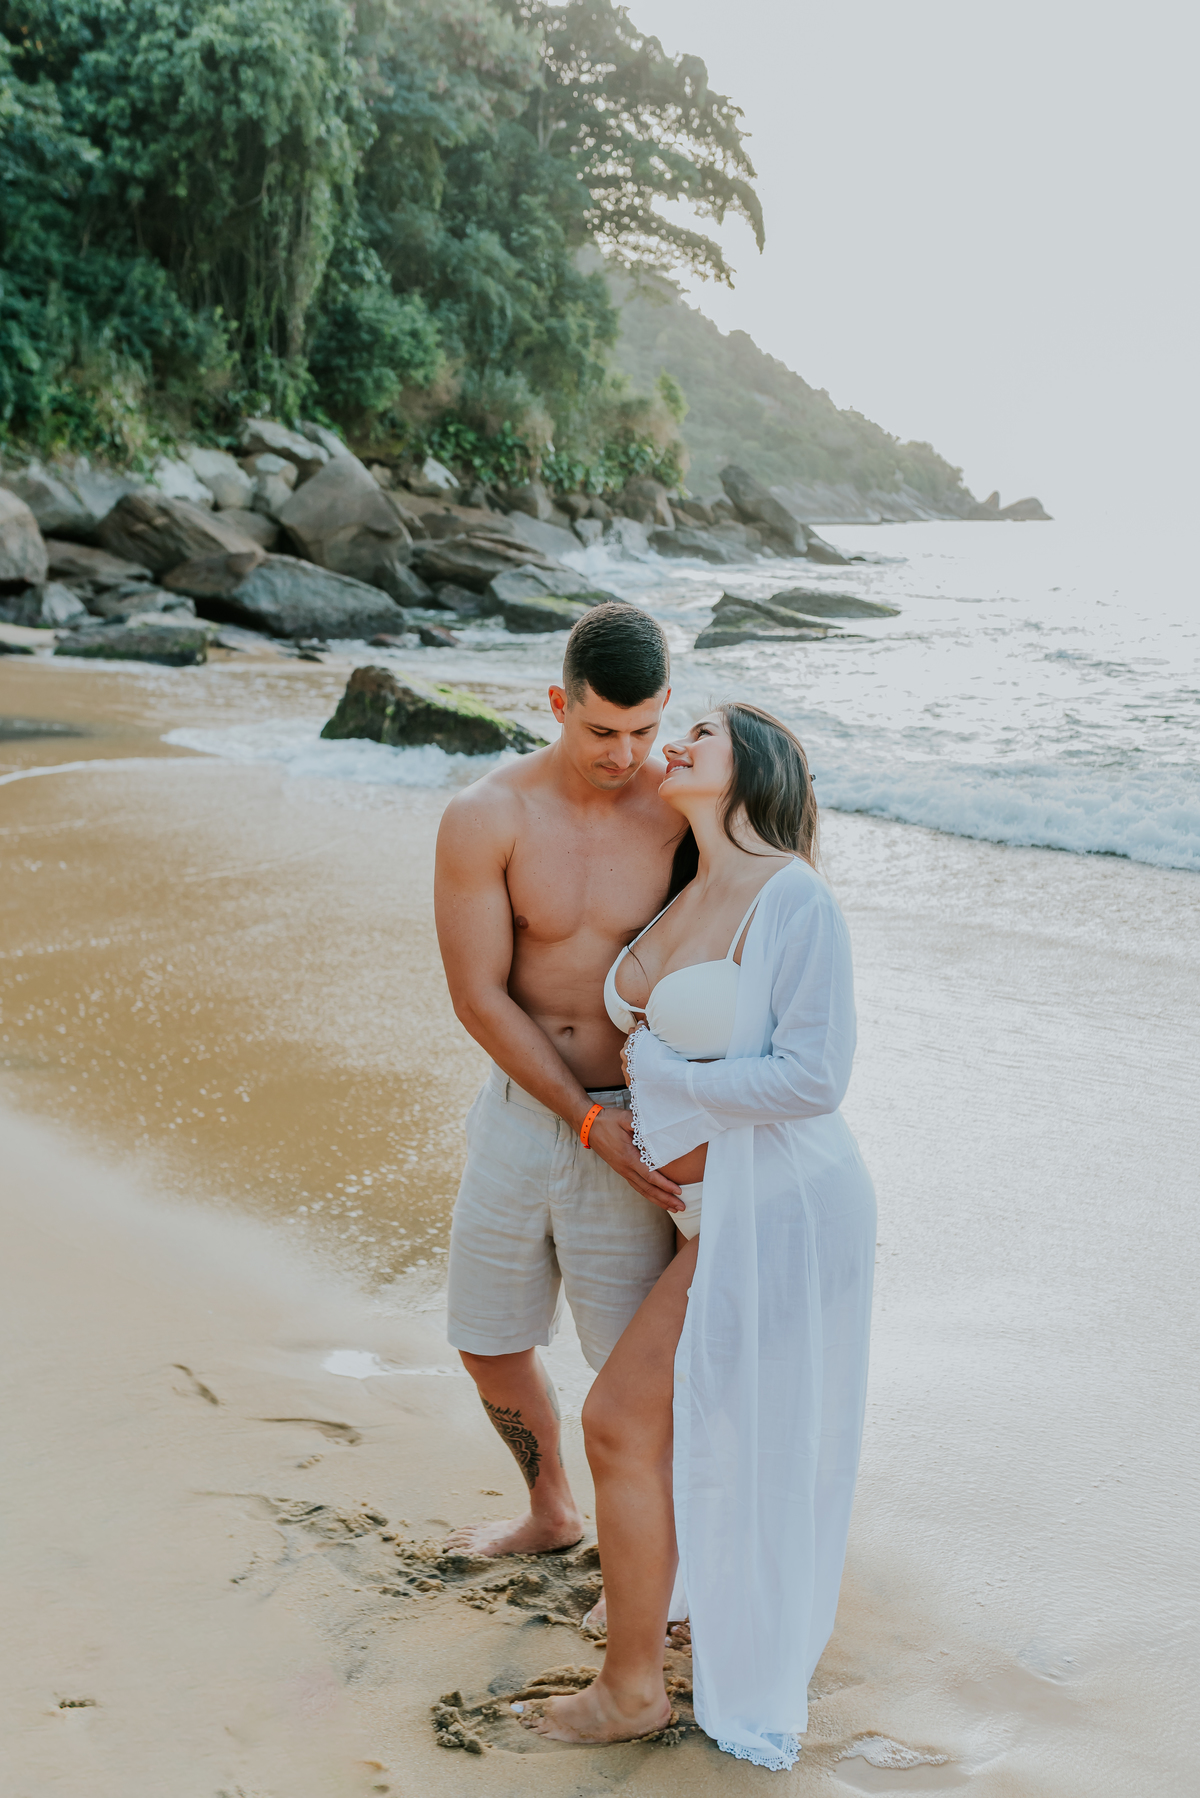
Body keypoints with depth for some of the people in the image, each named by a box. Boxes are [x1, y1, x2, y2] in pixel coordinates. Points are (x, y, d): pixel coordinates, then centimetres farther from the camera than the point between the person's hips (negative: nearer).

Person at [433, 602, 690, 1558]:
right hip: (521, 1113, 3)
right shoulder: (484, 817, -15)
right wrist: (588, 1121, -16)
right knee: (489, 1344, 19)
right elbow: (478, 996, -12)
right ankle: (551, 1512, 47)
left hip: (634, 1125, -2)